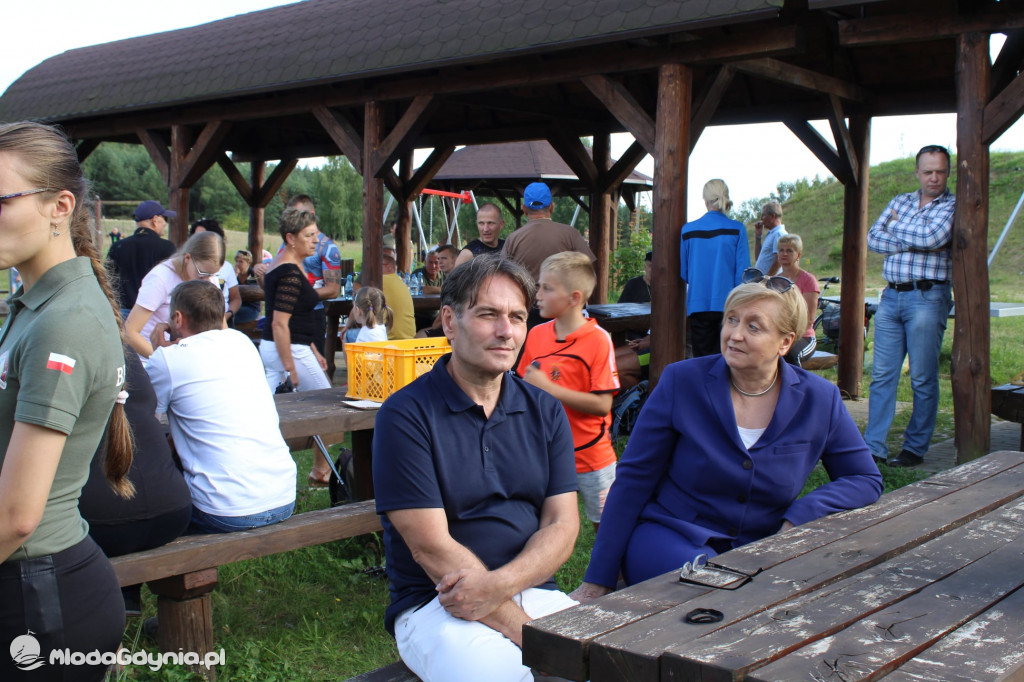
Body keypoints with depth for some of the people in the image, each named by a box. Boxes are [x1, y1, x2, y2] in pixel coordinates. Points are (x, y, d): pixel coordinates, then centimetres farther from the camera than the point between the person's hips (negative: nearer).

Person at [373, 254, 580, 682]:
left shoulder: (545, 412, 8)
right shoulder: (405, 416, -7)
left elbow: (562, 525, 2)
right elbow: (431, 548, -12)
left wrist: (498, 585, -17)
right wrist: (523, 630, -16)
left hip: (533, 592, 5)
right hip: (436, 605, -5)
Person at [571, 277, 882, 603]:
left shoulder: (819, 399, -1)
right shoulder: (681, 382, -6)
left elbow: (866, 479, 8)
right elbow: (633, 479, -4)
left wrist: (801, 516, -13)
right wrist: (598, 581, -4)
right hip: (668, 537, -3)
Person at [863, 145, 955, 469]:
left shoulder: (953, 206, 1)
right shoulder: (900, 201, 16)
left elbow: (932, 237, -18)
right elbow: (873, 238, 3)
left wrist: (896, 227, -1)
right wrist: (916, 242, -9)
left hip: (927, 298, -5)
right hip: (891, 296, 5)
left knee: (923, 379, 0)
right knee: (882, 375, 4)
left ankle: (915, 448, 10)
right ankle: (874, 446, 7)